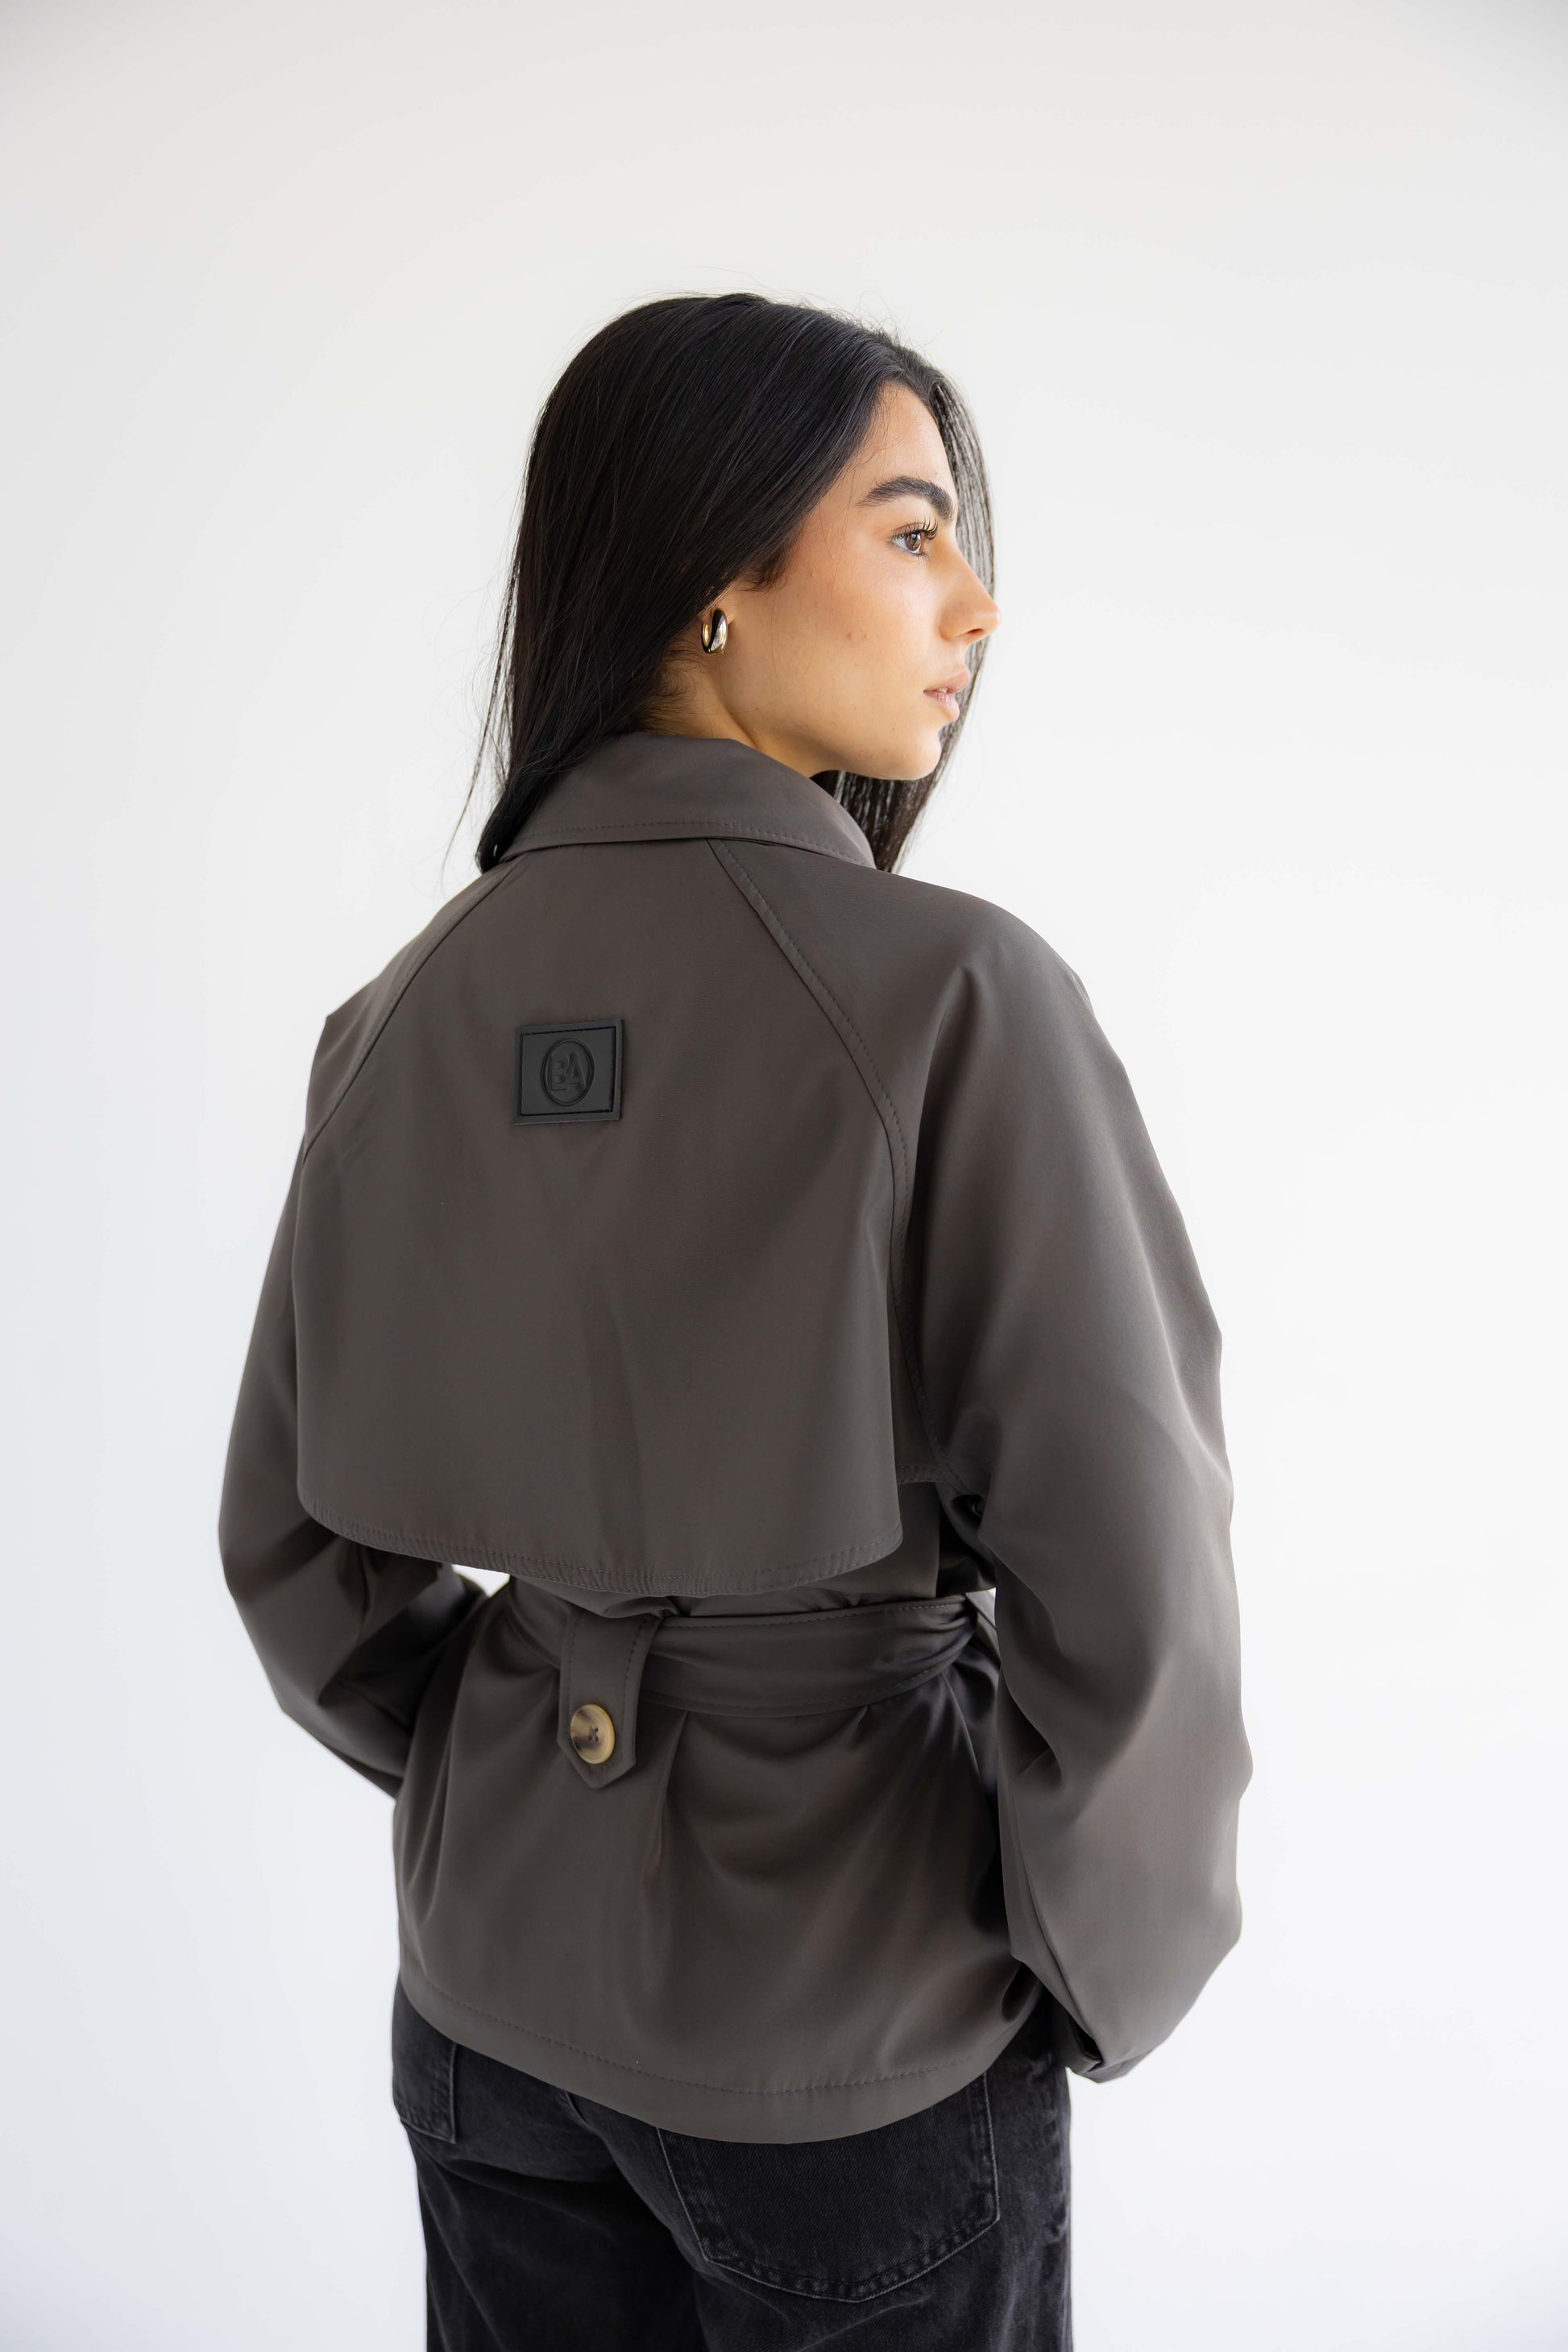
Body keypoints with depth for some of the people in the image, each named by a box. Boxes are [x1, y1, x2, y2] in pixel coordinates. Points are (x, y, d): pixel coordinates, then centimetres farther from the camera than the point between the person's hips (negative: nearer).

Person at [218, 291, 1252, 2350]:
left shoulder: (413, 1013, -6)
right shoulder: (948, 995, -23)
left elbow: (292, 1536, 1)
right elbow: (1123, 1596, -22)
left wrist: (511, 1782, 13)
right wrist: (1100, 1973, -4)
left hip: (493, 1976, 5)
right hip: (852, 2037, -4)